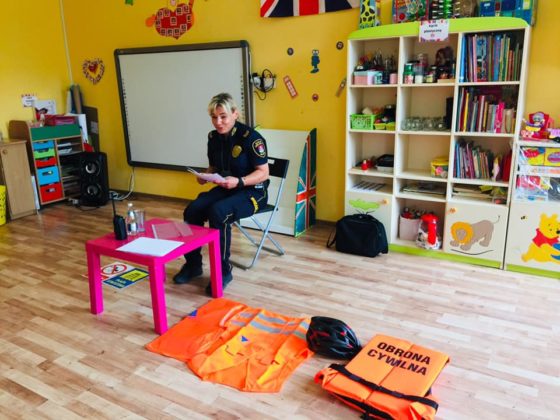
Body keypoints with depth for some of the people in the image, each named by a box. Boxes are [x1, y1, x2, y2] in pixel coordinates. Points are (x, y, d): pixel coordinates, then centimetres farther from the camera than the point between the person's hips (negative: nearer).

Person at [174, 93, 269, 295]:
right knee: (192, 210, -20)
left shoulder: (251, 137, -16)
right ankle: (193, 263, 0)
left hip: (252, 191, -6)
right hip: (224, 188, 6)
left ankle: (223, 270, -17)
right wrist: (205, 176, -6)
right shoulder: (213, 137, 4)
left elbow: (263, 173, -17)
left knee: (218, 213, -34)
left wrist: (238, 181, -32)